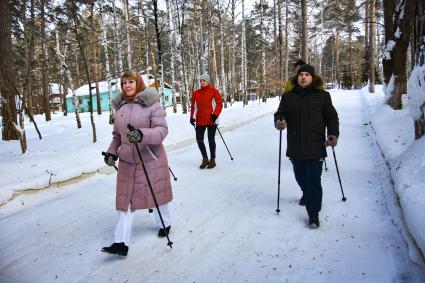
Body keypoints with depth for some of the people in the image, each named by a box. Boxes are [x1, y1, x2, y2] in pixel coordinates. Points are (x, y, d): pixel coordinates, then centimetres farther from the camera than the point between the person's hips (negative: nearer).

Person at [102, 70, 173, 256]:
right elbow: (117, 134, 16)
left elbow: (162, 129, -18)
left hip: (151, 159, -4)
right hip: (127, 161, 5)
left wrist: (143, 135, -35)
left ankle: (164, 224, 39)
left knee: (156, 193, 13)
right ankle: (121, 243, 5)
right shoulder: (120, 106, 6)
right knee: (125, 198, 2)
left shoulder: (151, 104, -11)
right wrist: (112, 152, 3)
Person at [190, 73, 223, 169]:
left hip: (211, 120, -4)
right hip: (200, 121, 4)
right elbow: (193, 106, 15)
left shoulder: (213, 91, -1)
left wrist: (215, 115, -15)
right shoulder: (196, 93, 10)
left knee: (211, 140, 3)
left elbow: (219, 104, -4)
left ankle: (212, 160, 17)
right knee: (199, 139, 3)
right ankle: (205, 159, 19)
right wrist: (192, 117, 7)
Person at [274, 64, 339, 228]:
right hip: (295, 146, 3)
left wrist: (333, 134, -10)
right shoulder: (288, 97, 8)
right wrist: (279, 122, -19)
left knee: (313, 180, -5)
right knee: (300, 177, 19)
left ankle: (313, 214, 5)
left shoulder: (322, 96, 3)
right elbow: (280, 113, 5)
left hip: (315, 146, -3)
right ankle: (307, 195, 50)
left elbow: (331, 117, 4)